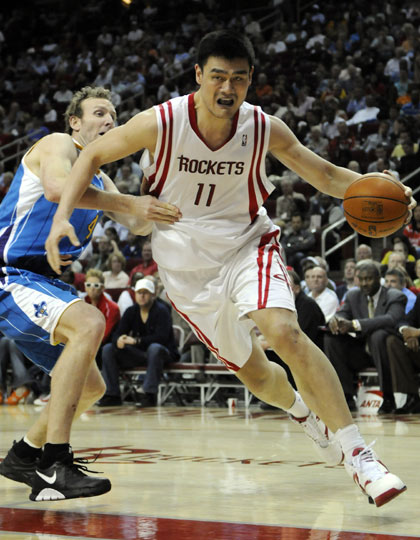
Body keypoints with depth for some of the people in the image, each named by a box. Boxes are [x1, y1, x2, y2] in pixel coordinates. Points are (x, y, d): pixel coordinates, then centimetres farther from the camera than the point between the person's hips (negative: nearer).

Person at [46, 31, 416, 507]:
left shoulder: (264, 129, -15)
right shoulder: (161, 123, -19)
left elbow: (325, 174, -5)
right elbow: (94, 155, -5)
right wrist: (62, 216, -18)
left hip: (247, 245, -1)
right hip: (187, 266, 1)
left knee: (284, 331, -29)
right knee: (252, 373, 10)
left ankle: (357, 454, -26)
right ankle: (304, 412, 46)